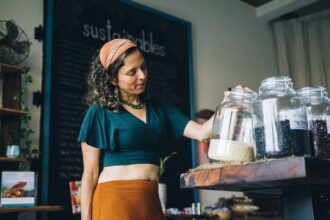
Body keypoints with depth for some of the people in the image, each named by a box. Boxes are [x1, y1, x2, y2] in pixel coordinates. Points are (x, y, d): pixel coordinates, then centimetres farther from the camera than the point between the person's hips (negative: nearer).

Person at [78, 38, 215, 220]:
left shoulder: (158, 109, 11)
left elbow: (202, 132, 3)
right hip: (114, 200, -4)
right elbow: (90, 175, -2)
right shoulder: (99, 113, -1)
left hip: (151, 201, 5)